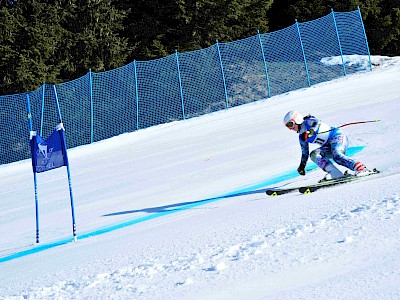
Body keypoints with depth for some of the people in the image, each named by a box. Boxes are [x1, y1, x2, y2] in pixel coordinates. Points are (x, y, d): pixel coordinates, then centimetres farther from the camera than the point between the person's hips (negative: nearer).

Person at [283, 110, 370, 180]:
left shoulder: (308, 122, -5)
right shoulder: (302, 137, 18)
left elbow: (317, 123, -26)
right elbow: (305, 152, 28)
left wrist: (309, 132, -41)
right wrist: (302, 166, 24)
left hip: (338, 136, -8)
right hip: (329, 147, 8)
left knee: (336, 156, -34)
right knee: (313, 154, -15)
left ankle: (360, 168, -39)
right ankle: (335, 173, -30)